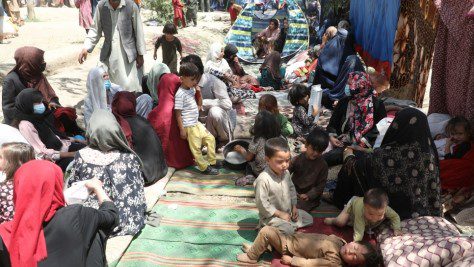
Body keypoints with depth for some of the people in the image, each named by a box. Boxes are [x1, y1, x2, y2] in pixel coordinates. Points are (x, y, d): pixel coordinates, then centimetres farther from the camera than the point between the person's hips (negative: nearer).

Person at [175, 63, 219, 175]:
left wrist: (199, 92, 6)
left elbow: (199, 104, 23)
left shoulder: (192, 89, 8)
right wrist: (182, 129, -17)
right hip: (189, 126, -9)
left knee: (210, 139, 13)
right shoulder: (180, 94, -17)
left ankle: (212, 162, 24)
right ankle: (204, 167, 11)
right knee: (196, 147, -1)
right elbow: (178, 114, -16)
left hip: (196, 123, 9)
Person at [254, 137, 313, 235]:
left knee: (308, 219, 11)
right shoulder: (263, 180, -29)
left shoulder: (286, 173, -3)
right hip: (272, 215, -8)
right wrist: (280, 214, -21)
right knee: (288, 231, -26)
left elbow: (291, 189, 14)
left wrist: (294, 207, 5)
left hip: (288, 211, 8)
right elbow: (262, 204, -26)